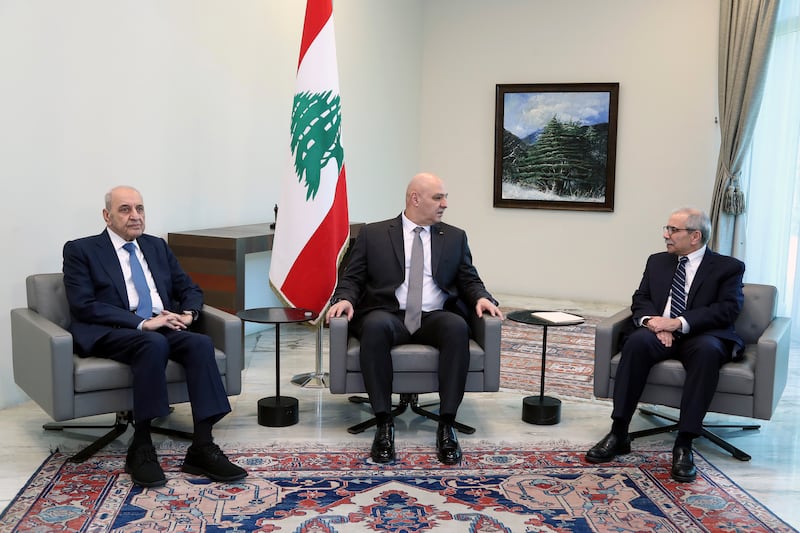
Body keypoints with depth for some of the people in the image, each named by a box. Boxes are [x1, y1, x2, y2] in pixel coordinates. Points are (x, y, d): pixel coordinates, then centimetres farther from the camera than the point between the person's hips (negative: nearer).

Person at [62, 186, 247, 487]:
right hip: (111, 334, -5)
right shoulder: (81, 250, 4)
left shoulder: (157, 247, 21)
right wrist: (142, 323, -19)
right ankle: (141, 449, -27)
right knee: (154, 344, -37)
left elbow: (190, 290, 21)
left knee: (201, 343, -27)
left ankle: (202, 449, -29)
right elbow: (84, 306, -9)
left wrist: (188, 313, -4)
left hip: (165, 327, 5)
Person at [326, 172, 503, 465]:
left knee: (457, 326, -33)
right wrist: (344, 298, -13)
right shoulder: (373, 234, 10)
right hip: (388, 315, -1)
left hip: (435, 317, 2)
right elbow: (352, 278, 9)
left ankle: (446, 425, -28)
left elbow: (469, 281, 14)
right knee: (375, 326, -37)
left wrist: (481, 297, -9)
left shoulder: (455, 237, 16)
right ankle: (384, 424, -30)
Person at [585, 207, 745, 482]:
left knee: (707, 350, -38)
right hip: (660, 334, 3)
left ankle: (684, 444, -35)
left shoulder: (728, 267, 5)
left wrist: (679, 323, -20)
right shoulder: (657, 261, 18)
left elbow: (728, 309, -8)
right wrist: (651, 320, -12)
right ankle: (618, 433, -29)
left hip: (701, 337, -3)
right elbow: (640, 299, 13)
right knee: (637, 341, -32)